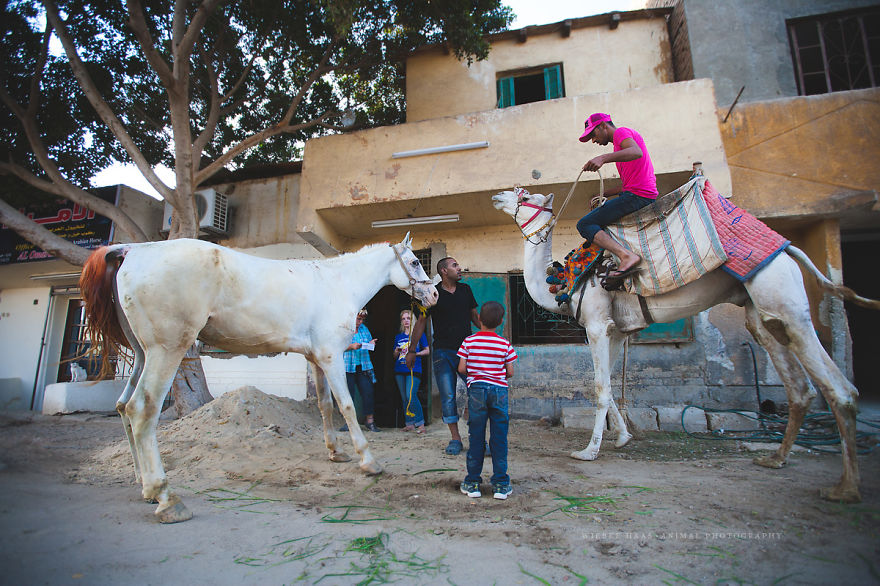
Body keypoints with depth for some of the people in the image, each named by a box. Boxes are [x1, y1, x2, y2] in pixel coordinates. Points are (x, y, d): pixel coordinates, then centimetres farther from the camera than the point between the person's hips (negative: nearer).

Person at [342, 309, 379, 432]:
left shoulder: (364, 329, 14)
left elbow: (369, 342, 23)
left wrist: (371, 344, 0)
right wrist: (351, 346, -20)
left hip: (363, 366, 4)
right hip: (348, 367, -3)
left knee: (367, 392, -1)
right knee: (348, 393, 1)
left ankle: (369, 420, 10)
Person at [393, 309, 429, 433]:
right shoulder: (398, 337, 15)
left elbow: (427, 350, 5)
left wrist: (415, 354, -10)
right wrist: (397, 352, -3)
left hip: (414, 370, -5)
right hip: (399, 371, 5)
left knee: (411, 396, -17)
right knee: (404, 398, 7)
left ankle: (420, 423, -5)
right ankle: (410, 424, 16)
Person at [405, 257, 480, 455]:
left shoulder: (466, 290, 9)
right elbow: (421, 322, 4)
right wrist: (412, 350, 3)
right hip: (443, 353, -2)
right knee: (448, 396, 2)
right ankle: (455, 439, 15)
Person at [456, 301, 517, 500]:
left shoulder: (469, 341, -2)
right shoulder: (505, 344, 0)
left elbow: (461, 368, -4)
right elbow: (510, 372, 1)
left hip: (476, 389, 0)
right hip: (499, 391, 0)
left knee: (476, 438, 8)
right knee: (499, 439, 8)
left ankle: (472, 483, 16)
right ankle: (500, 484, 14)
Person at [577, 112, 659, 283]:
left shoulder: (621, 132, -2)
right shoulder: (621, 140, 29)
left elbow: (636, 152, -26)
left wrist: (603, 158, -37)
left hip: (637, 195, -11)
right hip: (647, 196, 11)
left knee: (584, 224, -16)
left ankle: (627, 256, -34)